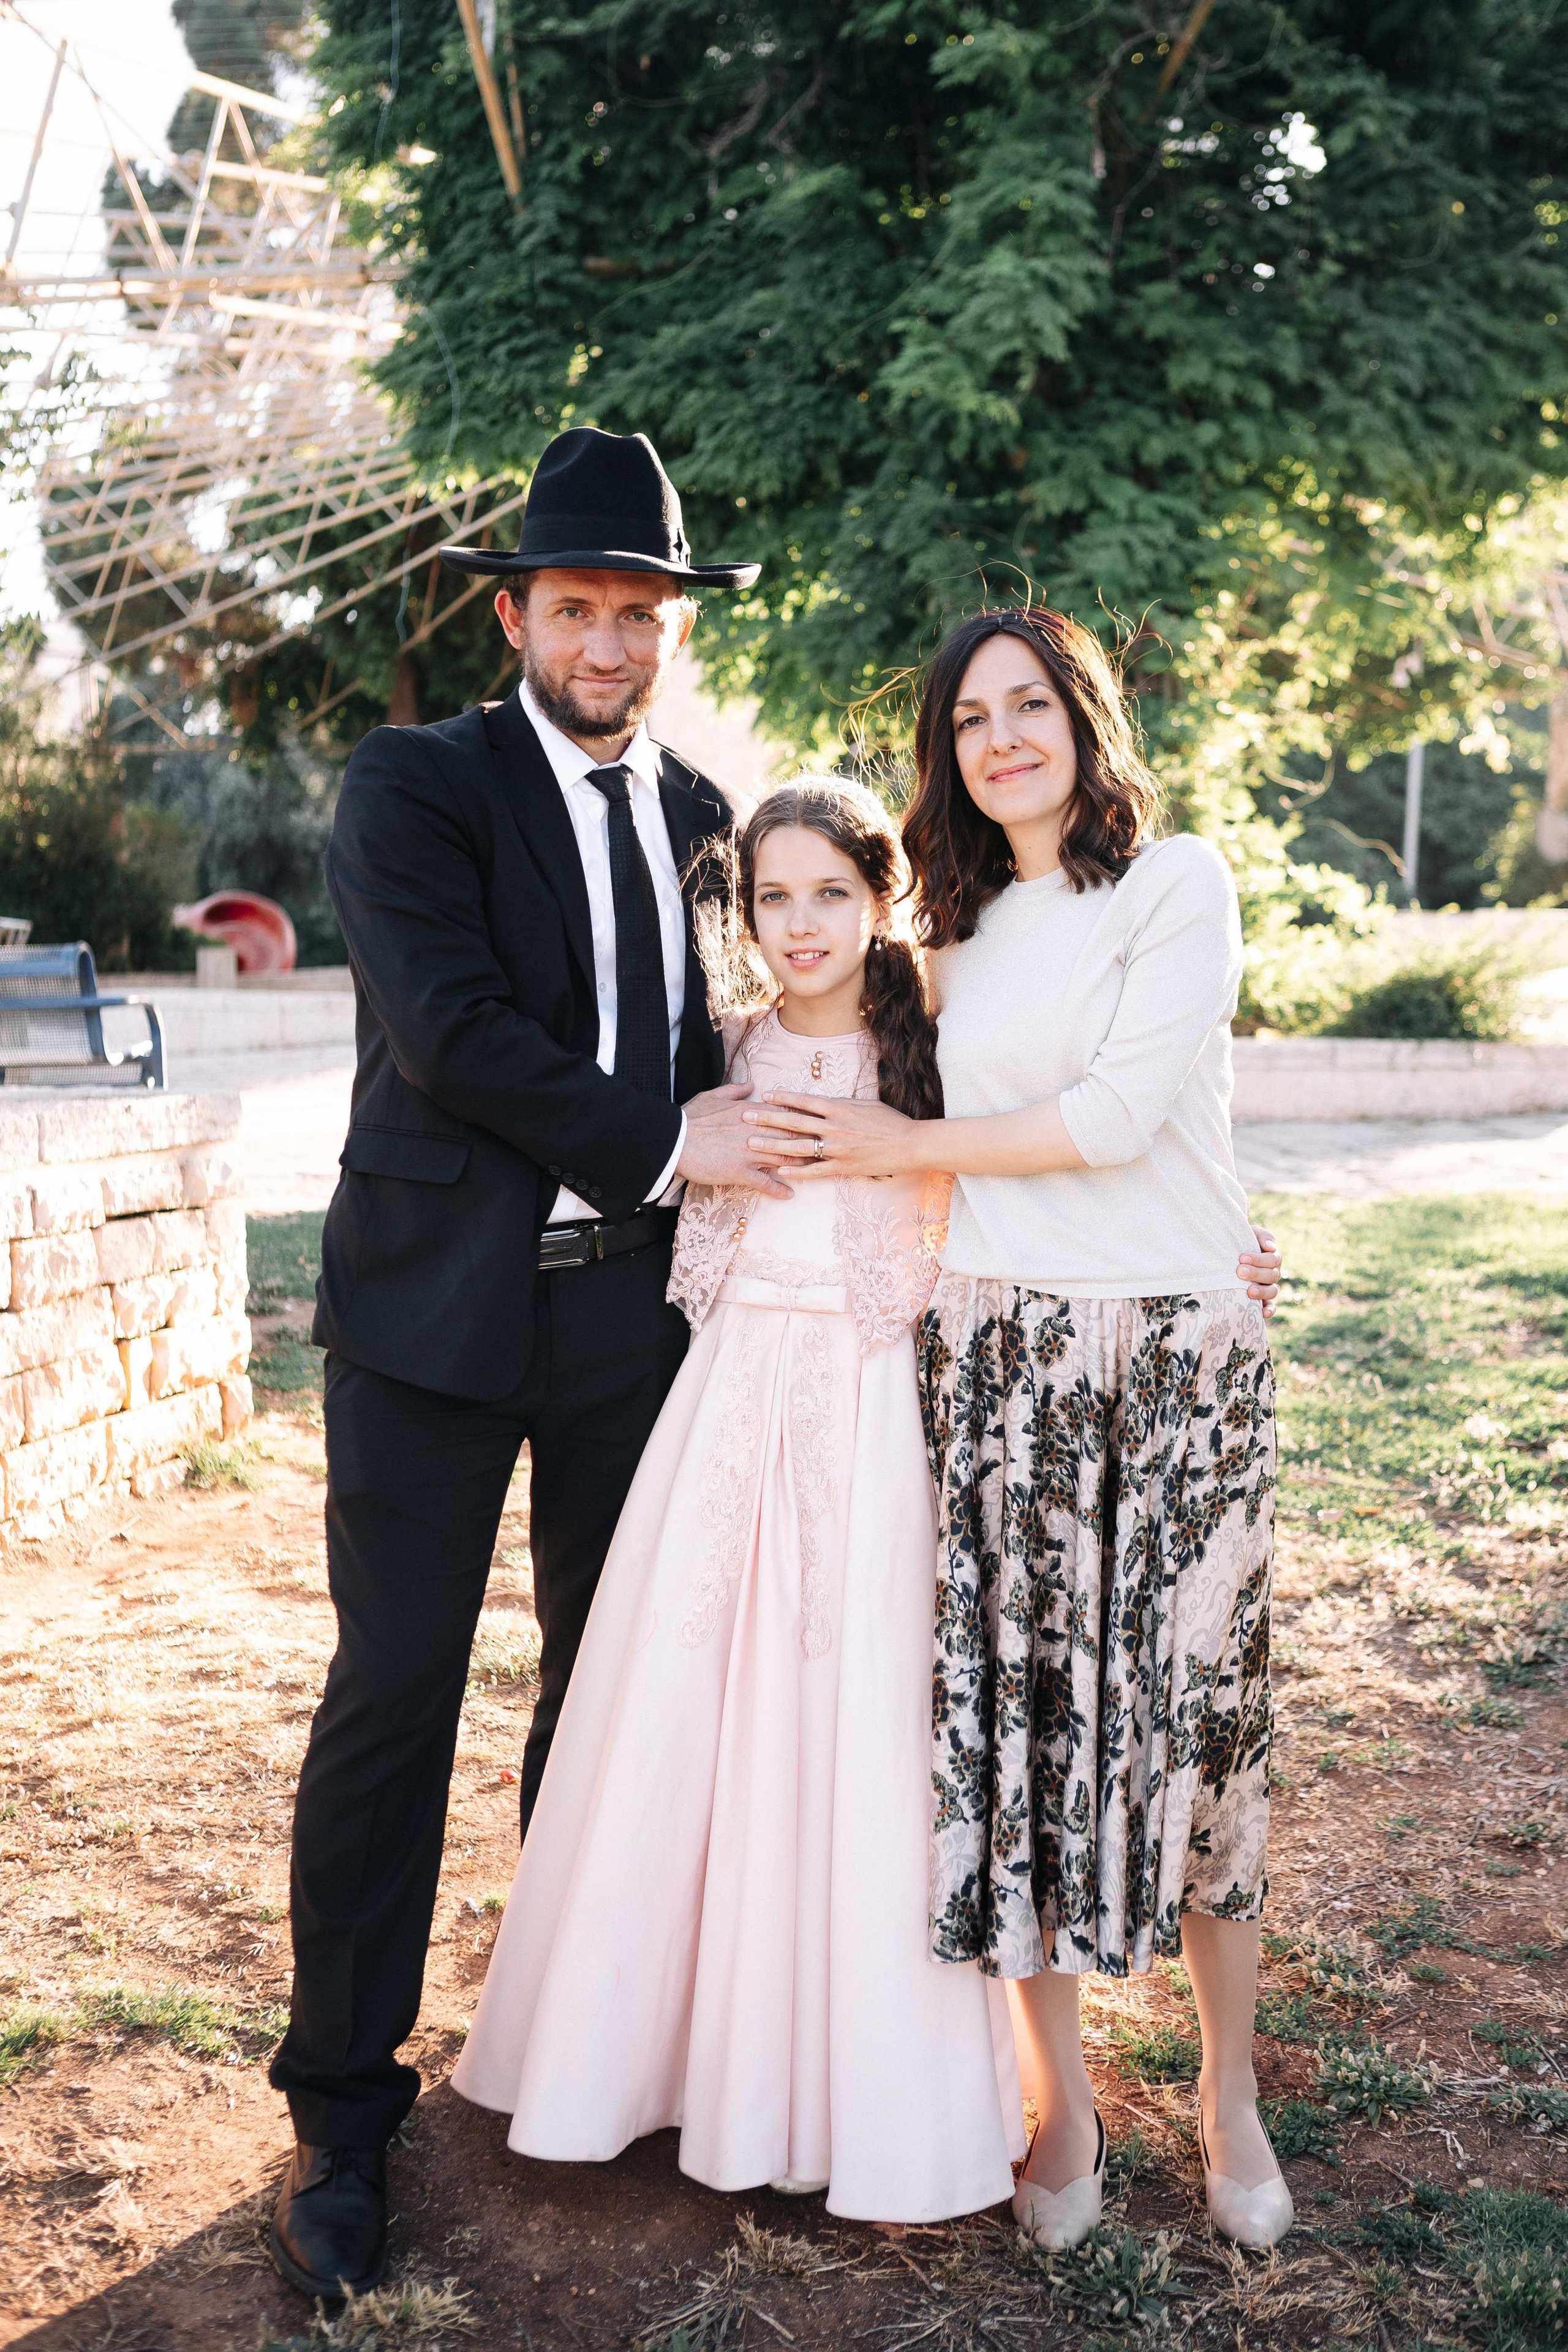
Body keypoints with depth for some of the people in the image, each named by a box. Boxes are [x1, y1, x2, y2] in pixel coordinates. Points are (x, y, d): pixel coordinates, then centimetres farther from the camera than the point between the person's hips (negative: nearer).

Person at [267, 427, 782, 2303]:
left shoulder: (703, 815, 11)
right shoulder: (414, 785, -4)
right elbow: (452, 1029, -17)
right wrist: (661, 1141, -14)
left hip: (631, 1307, 5)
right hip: (438, 1305, -4)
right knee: (392, 1694, -1)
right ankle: (343, 2110, 14)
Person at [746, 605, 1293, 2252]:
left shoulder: (1179, 881, -2)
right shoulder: (963, 934, 15)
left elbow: (1116, 1113, -11)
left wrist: (896, 1144, -4)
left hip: (1179, 1353, -4)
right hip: (996, 1356, 4)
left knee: (1192, 1710, 3)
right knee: (1019, 1714, 4)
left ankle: (1228, 2092, 24)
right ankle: (1063, 2100, 21)